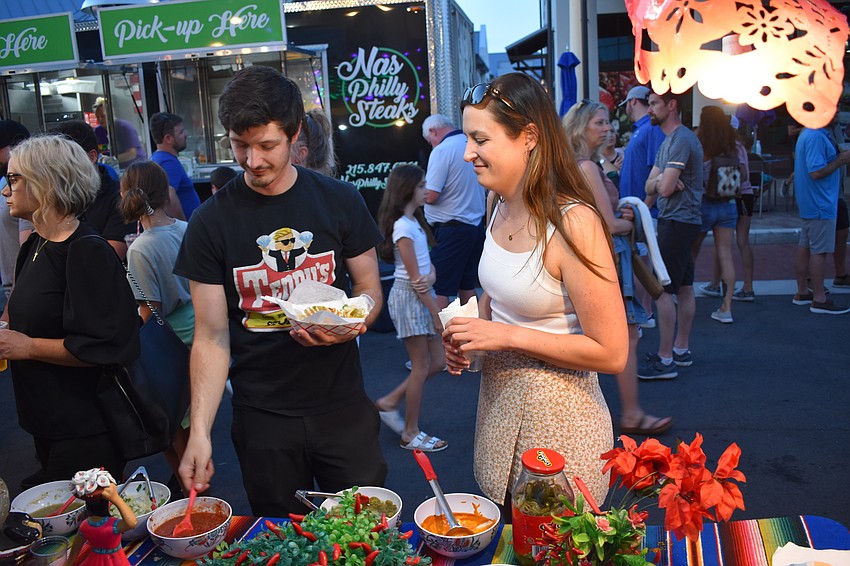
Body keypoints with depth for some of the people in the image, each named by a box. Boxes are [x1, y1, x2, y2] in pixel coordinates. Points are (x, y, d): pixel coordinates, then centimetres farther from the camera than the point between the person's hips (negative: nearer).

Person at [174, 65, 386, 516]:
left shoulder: (339, 201, -2)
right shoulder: (211, 221, -4)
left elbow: (369, 289, 6)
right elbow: (211, 336, -4)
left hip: (343, 406, 1)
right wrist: (199, 432, -13)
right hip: (261, 416, 0)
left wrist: (347, 326, -17)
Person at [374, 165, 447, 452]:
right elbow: (414, 276, -18)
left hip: (422, 295, 9)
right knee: (421, 367, 1)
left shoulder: (414, 221, 11)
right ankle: (411, 433, 15)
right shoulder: (403, 227, -17)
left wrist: (431, 276, -16)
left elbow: (427, 265, 8)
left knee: (437, 362, 12)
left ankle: (390, 402, 24)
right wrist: (436, 313, -16)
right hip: (409, 298, -9)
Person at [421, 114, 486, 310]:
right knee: (466, 285, 15)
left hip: (451, 229, -8)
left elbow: (430, 196, -18)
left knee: (440, 288, -2)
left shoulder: (442, 150, -13)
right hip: (475, 226, 8)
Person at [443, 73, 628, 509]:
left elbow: (611, 352, -21)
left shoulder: (573, 223, -23)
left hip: (556, 419, -7)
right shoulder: (500, 203, 2)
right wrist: (469, 334, 1)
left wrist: (508, 335, -21)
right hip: (498, 399, 7)